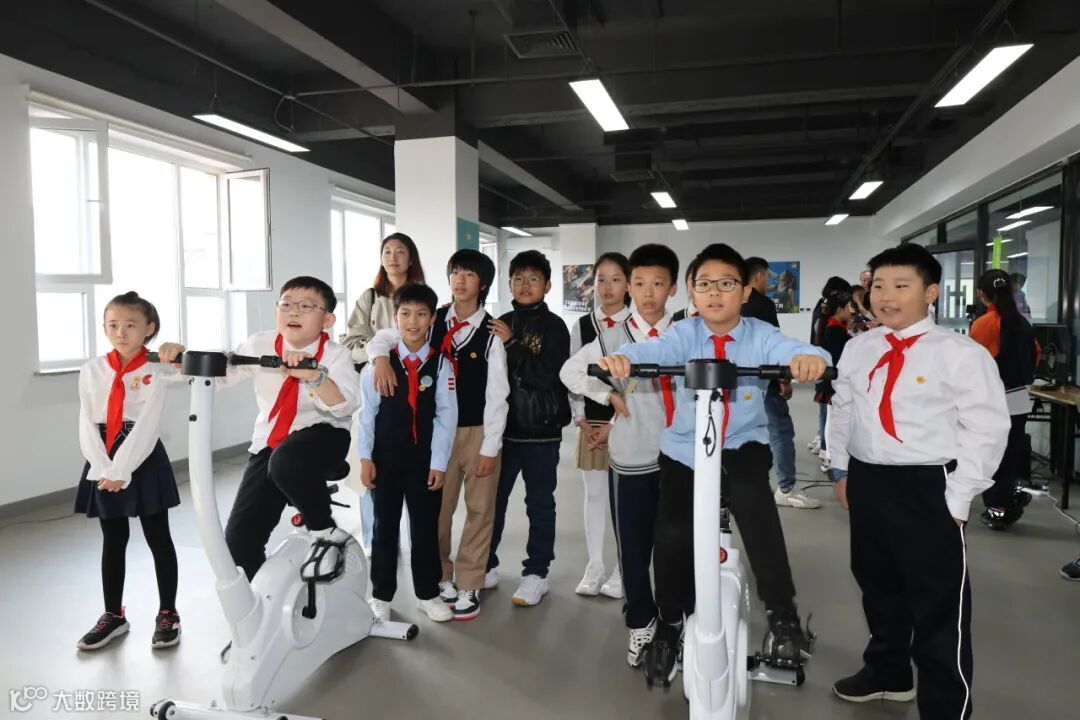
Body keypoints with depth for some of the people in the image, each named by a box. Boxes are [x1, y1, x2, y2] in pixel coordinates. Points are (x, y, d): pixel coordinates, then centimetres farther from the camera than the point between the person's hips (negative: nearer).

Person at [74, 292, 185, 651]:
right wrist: (103, 469, -12)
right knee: (112, 541, 15)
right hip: (103, 464, 4)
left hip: (144, 461, -4)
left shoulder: (156, 369, -6)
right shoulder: (92, 370, 4)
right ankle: (113, 615, 29)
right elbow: (87, 425, -1)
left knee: (158, 539, 5)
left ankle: (168, 614, 19)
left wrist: (121, 470, -22)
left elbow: (147, 426, -16)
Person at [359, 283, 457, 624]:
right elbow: (367, 411, -2)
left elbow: (446, 416, -5)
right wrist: (365, 457, -4)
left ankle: (427, 594, 26)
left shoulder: (441, 364, -4)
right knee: (385, 528, 11)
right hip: (385, 457, 0)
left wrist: (439, 462, -8)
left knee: (426, 528, 10)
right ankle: (381, 596, 26)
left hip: (424, 459, 0)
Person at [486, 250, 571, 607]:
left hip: (541, 430, -3)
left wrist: (512, 344, -19)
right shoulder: (500, 324, 8)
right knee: (492, 498, 10)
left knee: (539, 503, 6)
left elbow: (547, 376, -16)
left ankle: (536, 573, 18)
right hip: (503, 426, 4)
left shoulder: (554, 326, -4)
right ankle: (486, 565, 26)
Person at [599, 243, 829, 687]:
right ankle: (669, 625, 21)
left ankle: (782, 615, -16)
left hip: (743, 446, -1)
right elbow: (653, 350, -26)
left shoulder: (760, 336, -5)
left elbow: (790, 350, -25)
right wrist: (622, 358, -49)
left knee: (755, 503, -31)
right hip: (684, 450, 1)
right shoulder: (683, 335, -6)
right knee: (672, 535, -7)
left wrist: (809, 358, -50)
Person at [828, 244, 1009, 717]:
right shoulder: (858, 348, 6)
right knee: (877, 586, 22)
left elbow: (987, 428, -12)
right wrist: (841, 470, 14)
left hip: (928, 489, -6)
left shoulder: (961, 353, -12)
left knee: (938, 607, 4)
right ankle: (887, 674, 44)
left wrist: (957, 498, -13)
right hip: (867, 483, 6)